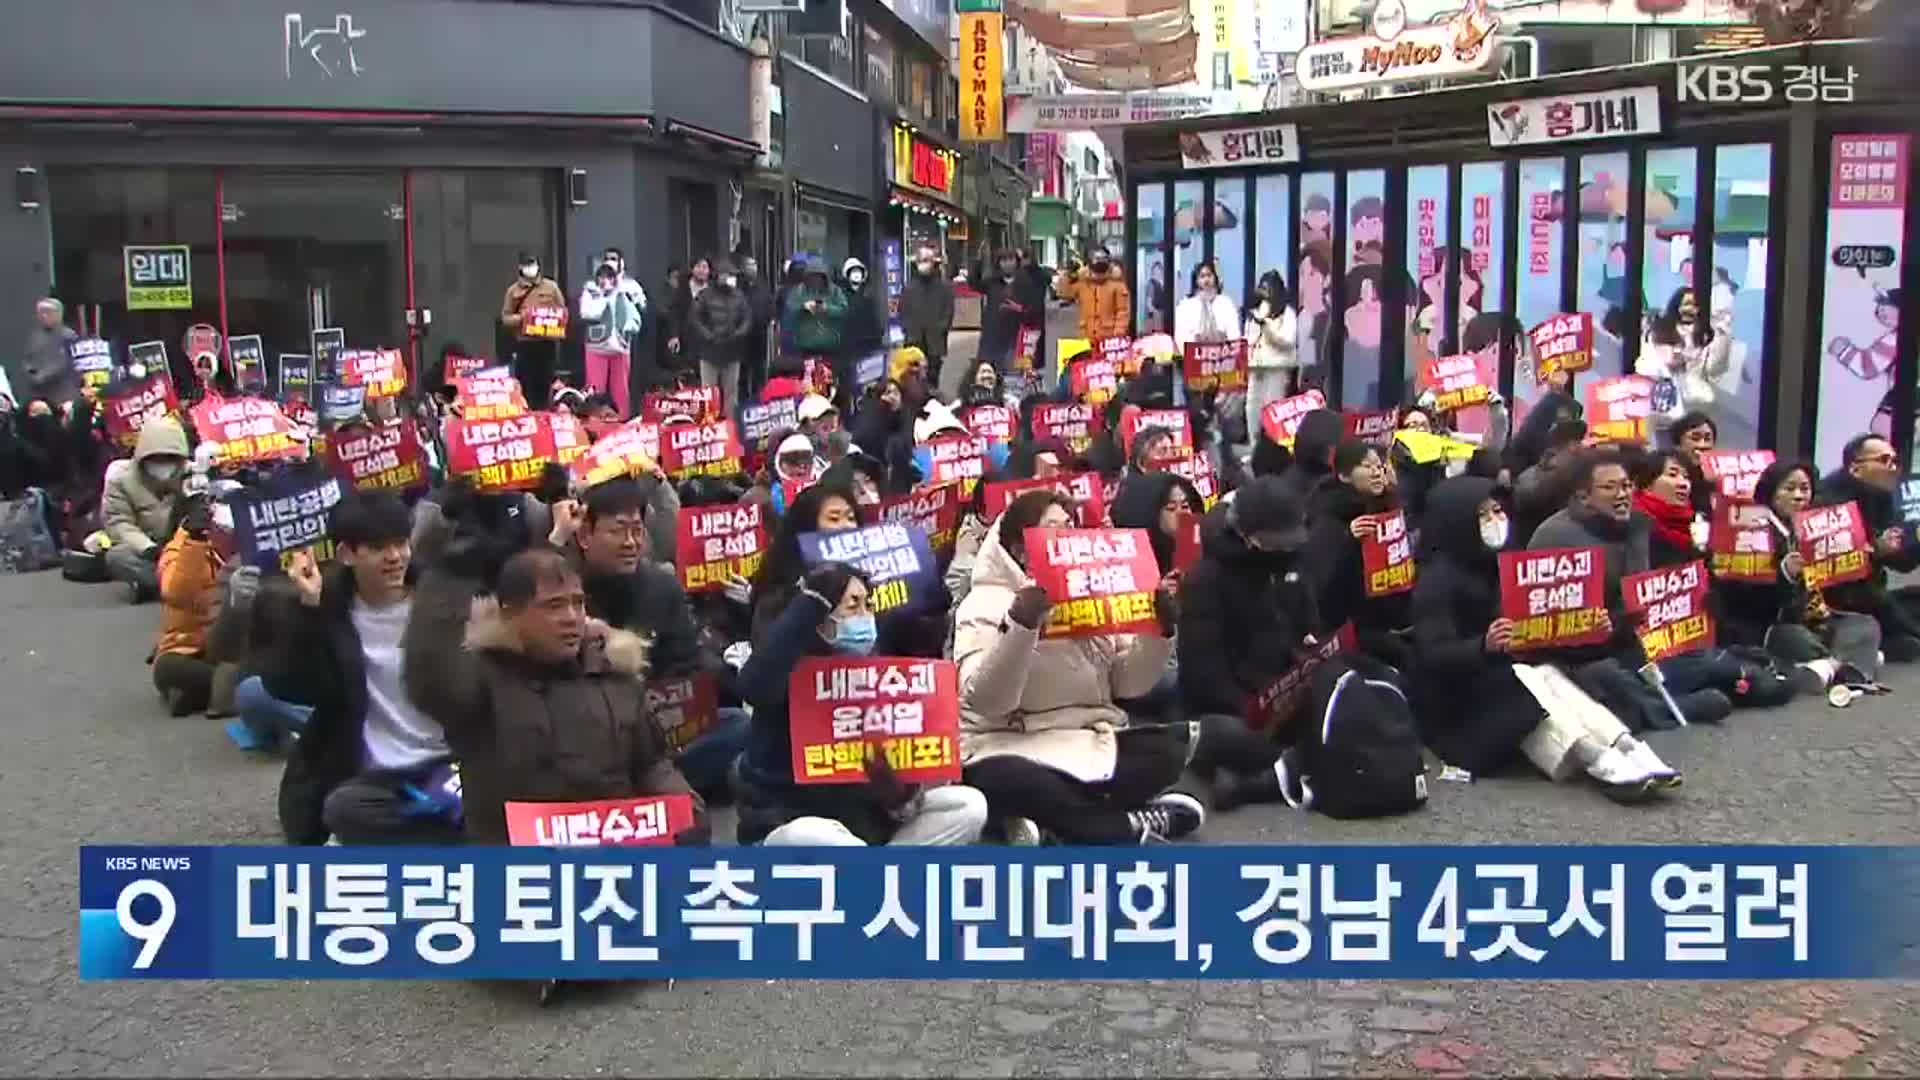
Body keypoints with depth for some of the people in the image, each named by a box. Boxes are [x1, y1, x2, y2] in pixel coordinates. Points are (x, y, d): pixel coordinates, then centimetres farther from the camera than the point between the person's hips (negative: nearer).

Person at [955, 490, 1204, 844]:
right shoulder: (985, 605, -6)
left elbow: (1128, 684, 8)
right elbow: (986, 700, -21)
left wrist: (1159, 629, -9)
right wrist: (1021, 622, -33)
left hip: (1091, 741, 5)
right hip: (1012, 749, -5)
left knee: (1173, 746, -19)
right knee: (999, 780, -38)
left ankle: (1054, 816, -19)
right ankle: (1136, 825, -20)